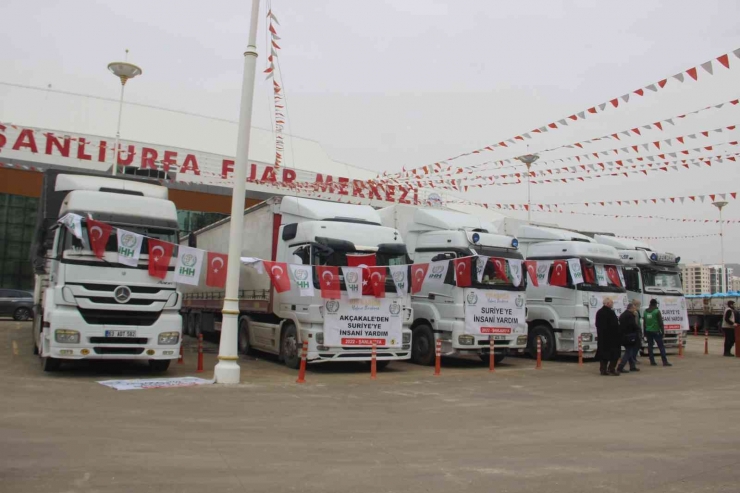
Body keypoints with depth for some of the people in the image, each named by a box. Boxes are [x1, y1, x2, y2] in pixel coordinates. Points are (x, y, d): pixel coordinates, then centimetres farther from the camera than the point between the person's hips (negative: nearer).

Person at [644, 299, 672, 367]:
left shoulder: (645, 311, 8)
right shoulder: (657, 311, -9)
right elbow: (660, 322, -10)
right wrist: (662, 331, -2)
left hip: (648, 331, 5)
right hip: (655, 331, -5)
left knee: (650, 346, 7)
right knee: (661, 346, -3)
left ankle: (652, 361, 5)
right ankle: (665, 362, -7)